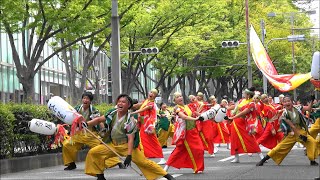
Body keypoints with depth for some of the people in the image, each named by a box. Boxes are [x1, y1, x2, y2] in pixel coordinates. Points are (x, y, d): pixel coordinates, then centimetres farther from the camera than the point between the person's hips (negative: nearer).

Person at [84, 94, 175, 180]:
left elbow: (131, 139, -22)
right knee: (93, 152, -6)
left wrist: (129, 155, -28)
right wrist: (87, 124, -6)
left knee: (144, 162, -13)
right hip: (112, 145, 6)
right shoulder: (112, 113, -6)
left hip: (127, 146, -6)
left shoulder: (130, 120, -21)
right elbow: (99, 119, 9)